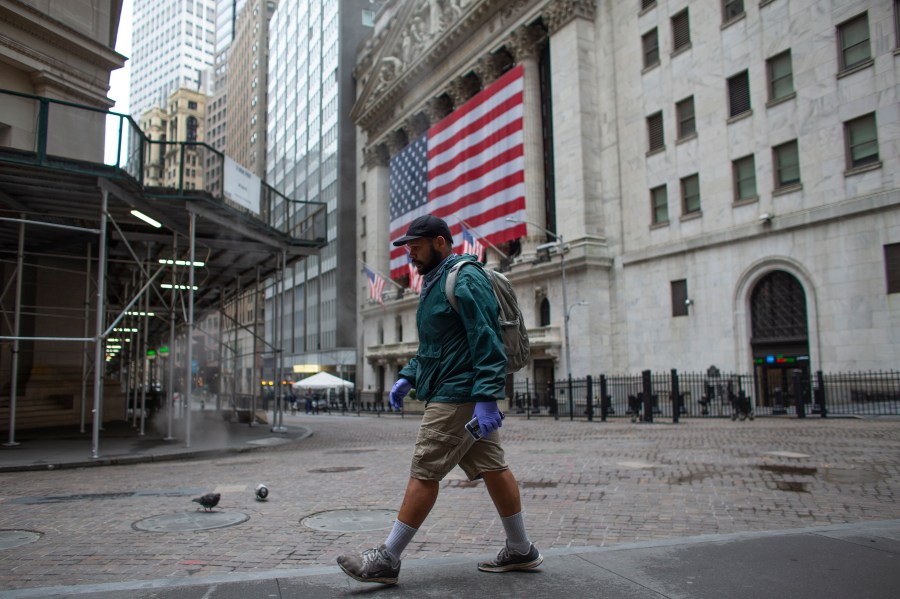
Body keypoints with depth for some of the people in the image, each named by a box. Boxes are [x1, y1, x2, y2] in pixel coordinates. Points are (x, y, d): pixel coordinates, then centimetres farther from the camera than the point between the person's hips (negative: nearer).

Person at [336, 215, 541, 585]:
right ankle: (521, 551, 22)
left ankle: (387, 560, 4)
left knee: (423, 474, -5)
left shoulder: (465, 280, -13)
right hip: (467, 397, 10)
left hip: (457, 397, -10)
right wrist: (407, 377, 16)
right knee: (492, 468, 13)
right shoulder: (436, 283, 19)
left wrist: (486, 399, -26)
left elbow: (487, 343, -21)